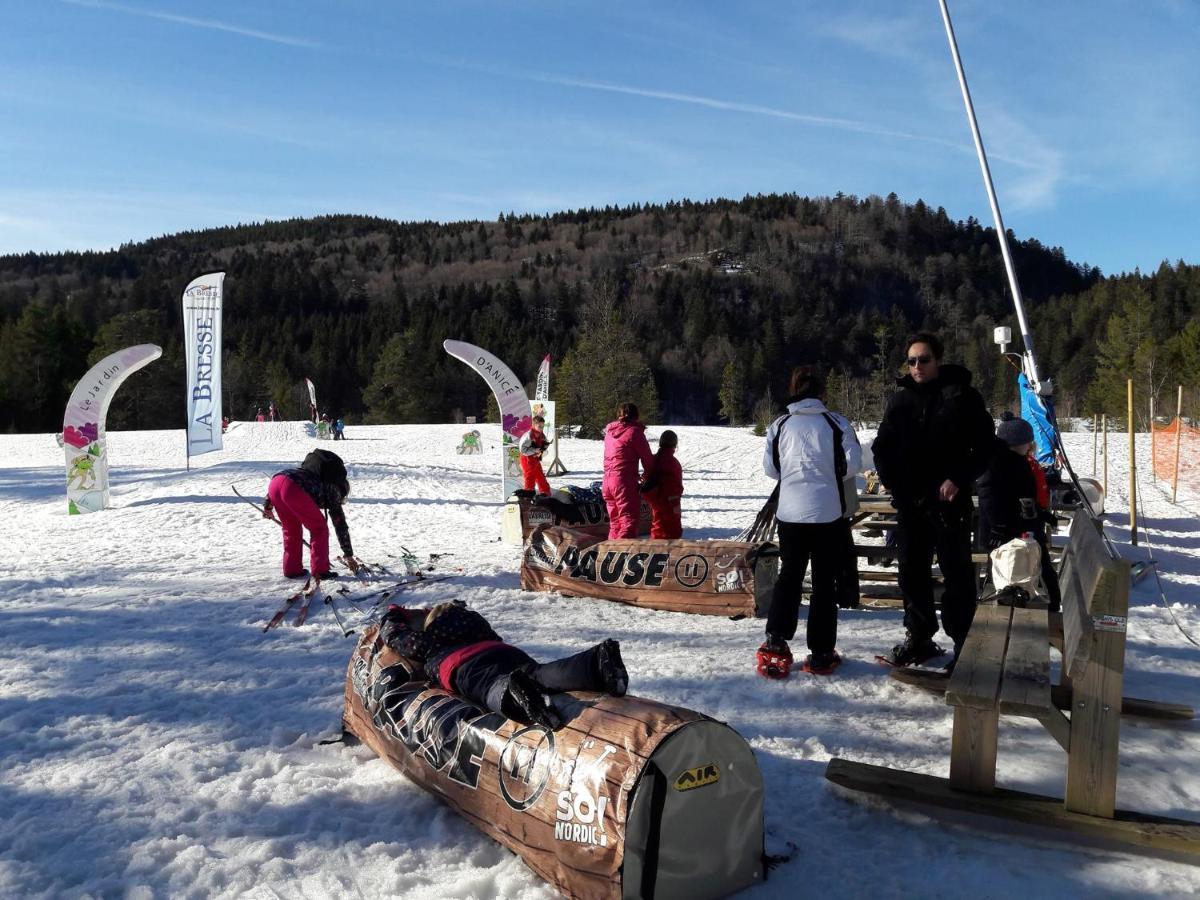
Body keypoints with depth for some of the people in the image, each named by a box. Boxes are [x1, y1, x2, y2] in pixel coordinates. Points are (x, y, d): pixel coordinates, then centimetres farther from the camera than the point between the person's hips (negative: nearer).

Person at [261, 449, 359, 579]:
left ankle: (292, 569, 26)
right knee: (319, 528, 11)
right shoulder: (333, 490, 23)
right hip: (293, 489, -7)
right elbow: (341, 525, 23)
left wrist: (268, 505, 25)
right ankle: (320, 570, 10)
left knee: (291, 529, 25)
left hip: (274, 482, 7)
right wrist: (349, 555, 28)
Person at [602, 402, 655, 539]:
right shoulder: (634, 431, -7)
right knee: (629, 520, -5)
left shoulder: (610, 431, 12)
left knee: (615, 522, 16)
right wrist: (649, 476, 15)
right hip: (625, 482, -7)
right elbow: (647, 457, -4)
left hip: (607, 482, 7)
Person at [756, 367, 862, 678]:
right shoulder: (837, 423, -5)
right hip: (828, 511, -2)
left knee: (789, 575, 14)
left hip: (790, 510, 2)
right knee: (825, 581, 8)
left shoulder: (780, 425, 1)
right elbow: (852, 464, -7)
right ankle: (821, 654, 12)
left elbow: (770, 468, 6)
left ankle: (775, 644, 6)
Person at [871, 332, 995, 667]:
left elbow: (985, 444, -2)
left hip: (949, 501, -4)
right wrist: (892, 482, 3)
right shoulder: (900, 400, 9)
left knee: (957, 572, 0)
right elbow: (882, 447, 15)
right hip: (909, 502, 4)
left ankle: (965, 642, 9)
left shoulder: (962, 395, -2)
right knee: (912, 571, 10)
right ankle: (919, 638, 22)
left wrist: (959, 479, -11)